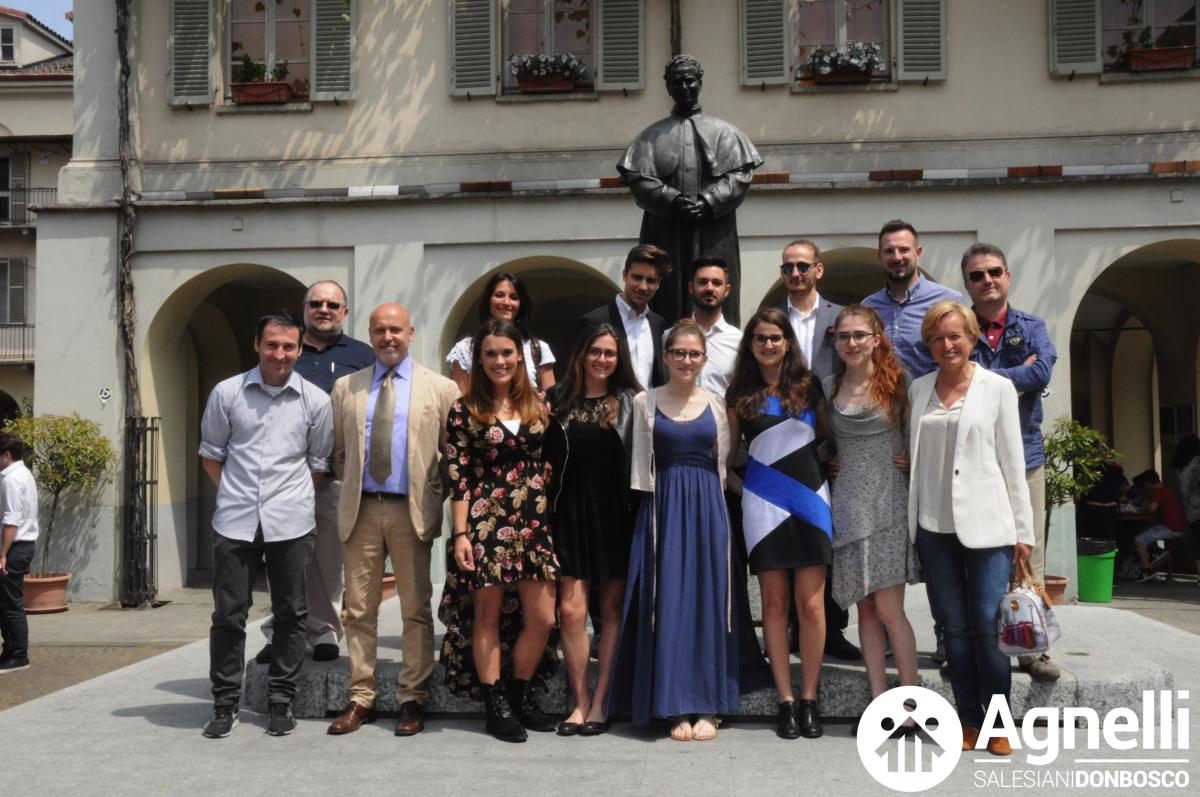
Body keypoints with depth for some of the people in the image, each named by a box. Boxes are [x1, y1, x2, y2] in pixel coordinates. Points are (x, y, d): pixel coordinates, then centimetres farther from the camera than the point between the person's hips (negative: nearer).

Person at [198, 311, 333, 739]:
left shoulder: (315, 400, 2)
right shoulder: (226, 393, 3)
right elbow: (211, 453, 12)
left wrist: (291, 497, 5)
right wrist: (235, 495, 7)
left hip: (291, 524, 0)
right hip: (235, 522, 0)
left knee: (290, 615, 6)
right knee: (228, 614, 5)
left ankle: (280, 702, 18)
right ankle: (225, 705, 17)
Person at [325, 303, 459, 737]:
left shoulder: (440, 389, 2)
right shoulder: (345, 387, 10)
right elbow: (338, 452, 16)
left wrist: (435, 497, 0)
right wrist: (352, 486, 9)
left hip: (412, 511, -2)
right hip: (360, 509, 2)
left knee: (416, 610, 3)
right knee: (359, 610, 6)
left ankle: (412, 699, 13)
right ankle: (361, 698, 15)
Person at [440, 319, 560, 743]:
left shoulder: (537, 406, 8)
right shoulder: (465, 411, -2)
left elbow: (547, 462, 13)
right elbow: (458, 477, -5)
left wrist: (553, 516, 7)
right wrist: (461, 534, -10)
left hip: (534, 522, 4)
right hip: (486, 522, -3)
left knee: (542, 617, 2)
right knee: (487, 615, 5)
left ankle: (520, 693, 23)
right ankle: (496, 704, 18)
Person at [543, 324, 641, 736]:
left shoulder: (630, 402, 6)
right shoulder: (558, 399, 9)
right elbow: (545, 454, 10)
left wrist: (640, 511, -6)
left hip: (615, 513, 0)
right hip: (571, 512, 1)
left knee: (612, 609, 3)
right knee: (571, 609, -6)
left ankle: (600, 703, 11)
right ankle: (580, 701, 5)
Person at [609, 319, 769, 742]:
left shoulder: (716, 404, 8)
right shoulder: (645, 402, 5)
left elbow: (723, 465, 10)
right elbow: (641, 466, 4)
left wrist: (712, 507, 1)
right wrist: (658, 509, -3)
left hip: (708, 508, 1)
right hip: (663, 507, -1)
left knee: (708, 600, 0)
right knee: (668, 601, -1)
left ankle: (707, 705, 8)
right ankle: (677, 706, 7)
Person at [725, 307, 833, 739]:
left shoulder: (809, 386, 8)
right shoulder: (740, 394, 8)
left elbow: (827, 435, 16)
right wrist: (739, 484, 2)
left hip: (810, 498, 0)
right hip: (762, 503, 0)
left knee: (811, 604, -3)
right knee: (775, 603, 2)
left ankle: (809, 699, 8)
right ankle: (786, 700, 9)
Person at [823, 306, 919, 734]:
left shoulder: (896, 383, 0)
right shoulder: (828, 387, 10)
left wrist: (910, 459, -7)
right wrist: (829, 463, 5)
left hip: (887, 501, -4)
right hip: (847, 502, 4)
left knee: (888, 608, -8)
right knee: (865, 608, 5)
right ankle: (879, 701, 10)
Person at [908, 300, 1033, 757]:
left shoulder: (997, 388, 1)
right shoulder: (918, 390, 10)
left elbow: (1013, 462, 1)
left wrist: (1023, 530, -1)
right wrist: (911, 521, 6)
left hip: (986, 525, -3)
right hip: (934, 525, 3)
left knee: (988, 626, -5)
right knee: (955, 627, 7)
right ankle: (968, 720, 17)